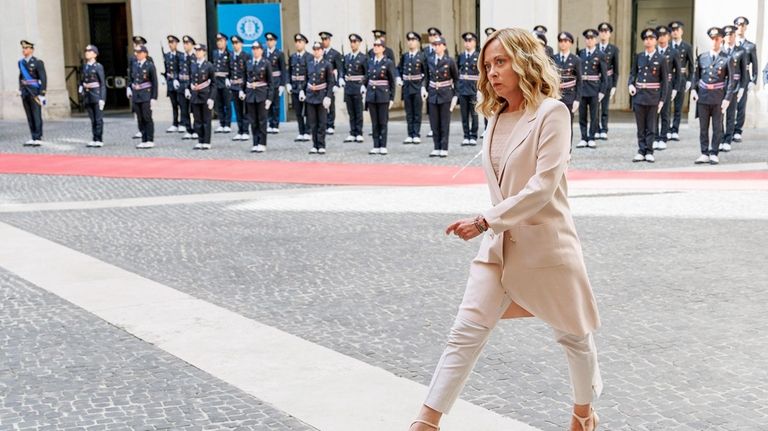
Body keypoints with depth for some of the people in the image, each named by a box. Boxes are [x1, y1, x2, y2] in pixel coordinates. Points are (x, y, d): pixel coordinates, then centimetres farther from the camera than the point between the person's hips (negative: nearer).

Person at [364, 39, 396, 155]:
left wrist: (392, 98, -4)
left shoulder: (388, 63, -4)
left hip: (383, 95, -4)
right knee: (374, 122, 6)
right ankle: (376, 146, 10)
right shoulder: (370, 62, 8)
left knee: (383, 122, 1)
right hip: (371, 94, 4)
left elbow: (392, 82, -2)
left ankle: (383, 146, 6)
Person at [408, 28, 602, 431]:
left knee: (572, 334, 15)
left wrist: (484, 221, -25)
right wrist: (490, 227, 16)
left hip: (545, 244, -5)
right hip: (498, 245, 5)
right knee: (465, 333, -5)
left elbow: (543, 186, -21)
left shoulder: (551, 112, -13)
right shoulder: (497, 117, 7)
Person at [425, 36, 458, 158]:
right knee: (434, 124, 5)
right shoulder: (430, 61, 6)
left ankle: (444, 149, 6)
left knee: (445, 124, 1)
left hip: (446, 95, -3)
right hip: (433, 94, 4)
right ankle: (436, 148, 12)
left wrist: (455, 96, -3)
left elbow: (456, 79, 1)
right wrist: (423, 88, -2)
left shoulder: (450, 61, -3)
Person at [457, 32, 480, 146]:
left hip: (474, 90, -3)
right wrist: (456, 88, 9)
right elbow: (456, 73, 16)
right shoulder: (461, 56, 10)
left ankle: (473, 137, 9)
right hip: (462, 89, 4)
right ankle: (466, 137, 13)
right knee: (464, 115, 6)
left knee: (474, 114, 2)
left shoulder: (479, 56, -1)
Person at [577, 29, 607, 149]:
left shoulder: (600, 55, 1)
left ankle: (591, 139, 11)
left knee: (593, 115, 3)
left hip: (594, 89, -2)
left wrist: (602, 91, -6)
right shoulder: (580, 53, 8)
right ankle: (583, 139, 12)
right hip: (581, 88, 2)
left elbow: (604, 75, 0)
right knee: (582, 115, 5)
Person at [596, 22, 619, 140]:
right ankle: (597, 131, 10)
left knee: (605, 107, 2)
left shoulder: (614, 49, 3)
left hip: (607, 81, -1)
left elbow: (616, 69, 4)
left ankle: (604, 131, 7)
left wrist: (614, 86, -1)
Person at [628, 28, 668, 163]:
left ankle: (649, 152, 8)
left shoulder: (661, 59, -1)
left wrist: (662, 100, -4)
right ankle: (641, 151, 12)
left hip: (653, 97, -3)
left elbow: (665, 81, 0)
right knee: (641, 127, 7)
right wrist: (630, 84, -5)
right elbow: (633, 72, 16)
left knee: (651, 127, 3)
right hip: (639, 95, 3)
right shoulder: (638, 56, 7)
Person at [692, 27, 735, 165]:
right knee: (703, 127, 6)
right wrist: (694, 89, -3)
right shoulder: (702, 57, 6)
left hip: (718, 98, -2)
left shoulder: (726, 59, -2)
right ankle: (704, 154, 13)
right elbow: (696, 75, 12)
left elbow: (731, 80, -2)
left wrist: (727, 98, -8)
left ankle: (714, 154, 11)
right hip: (703, 96, 2)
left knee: (717, 127, 4)